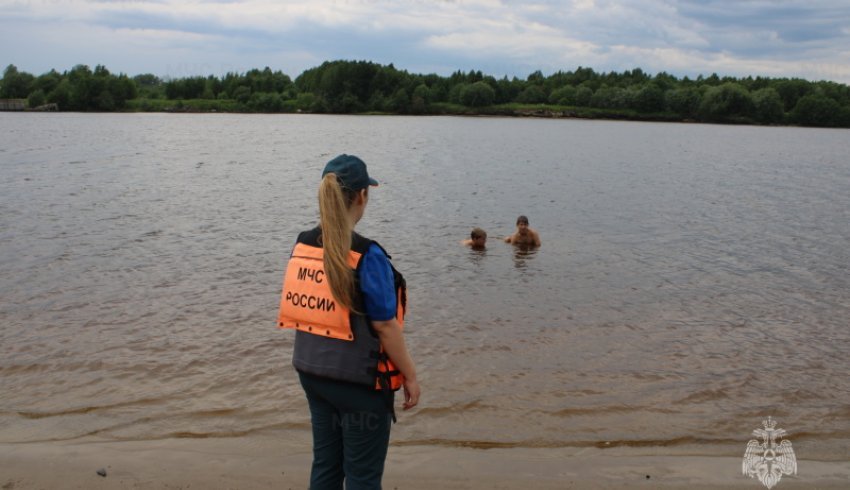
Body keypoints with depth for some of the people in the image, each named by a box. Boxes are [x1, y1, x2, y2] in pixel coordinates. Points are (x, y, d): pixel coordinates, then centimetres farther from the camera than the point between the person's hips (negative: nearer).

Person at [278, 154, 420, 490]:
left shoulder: (301, 246, -1)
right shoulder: (366, 255, -22)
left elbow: (302, 309, 8)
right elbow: (385, 327, -18)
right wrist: (410, 376, -6)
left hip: (311, 371, 7)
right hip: (358, 378, -6)